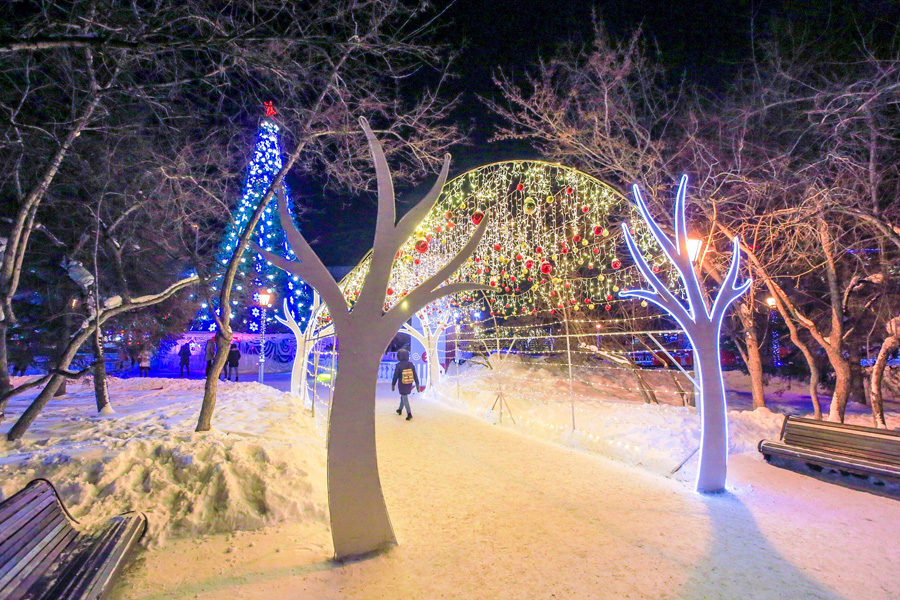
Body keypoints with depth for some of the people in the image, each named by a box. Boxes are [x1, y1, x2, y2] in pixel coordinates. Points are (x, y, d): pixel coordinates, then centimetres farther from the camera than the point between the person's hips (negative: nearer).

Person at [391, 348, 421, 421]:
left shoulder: (398, 365, -19)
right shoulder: (411, 364, -8)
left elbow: (395, 376, -13)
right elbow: (415, 375, -5)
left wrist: (393, 385, 2)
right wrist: (417, 385, 2)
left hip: (402, 385, -5)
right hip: (409, 385, 5)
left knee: (405, 399, 3)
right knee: (403, 396, 25)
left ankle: (409, 413, -10)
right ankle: (400, 410, 40)